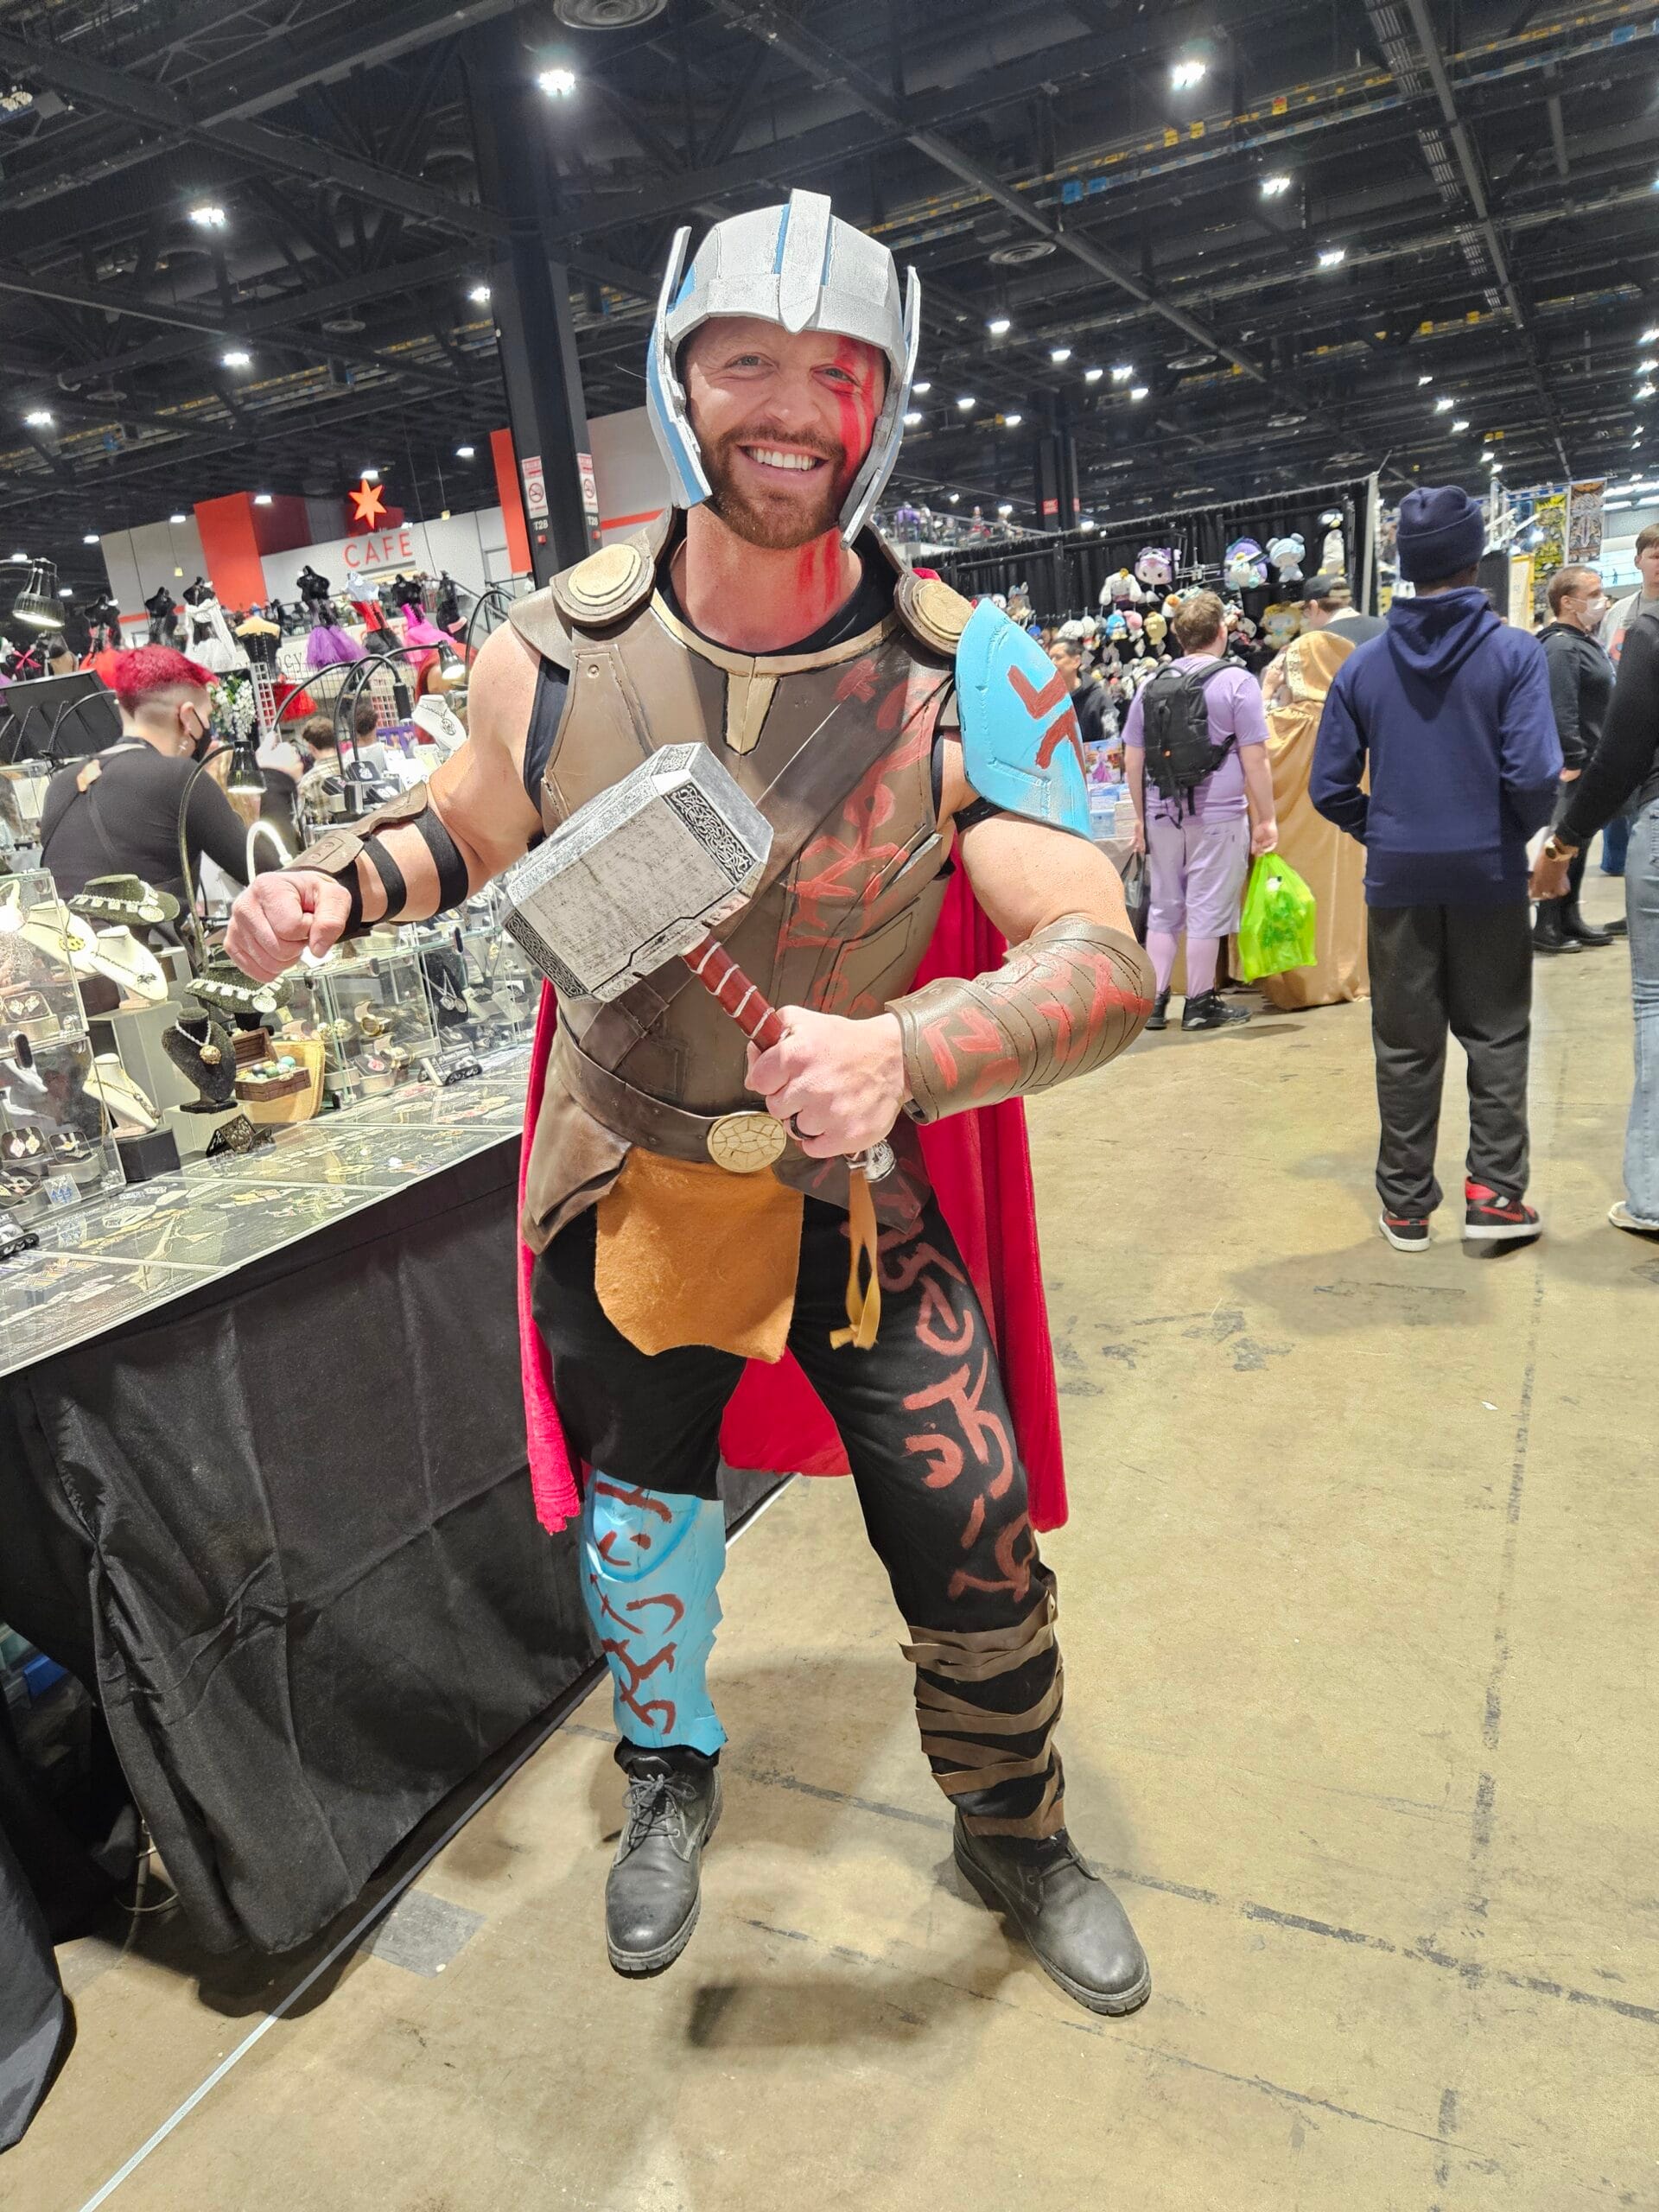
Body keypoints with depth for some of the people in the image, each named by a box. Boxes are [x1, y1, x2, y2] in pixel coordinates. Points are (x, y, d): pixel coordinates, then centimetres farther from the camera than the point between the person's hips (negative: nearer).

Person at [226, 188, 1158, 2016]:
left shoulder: (963, 676, -18)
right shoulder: (556, 647, -11)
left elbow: (1102, 961, -25)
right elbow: (469, 828, 8)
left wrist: (902, 1050, -43)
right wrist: (334, 883, -13)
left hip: (861, 1182, -1)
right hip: (625, 1170, 2)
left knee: (971, 1535, 2)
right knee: (636, 1499, 19)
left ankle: (1014, 1832, 38)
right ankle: (669, 1775, 53)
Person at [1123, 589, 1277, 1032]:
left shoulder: (1152, 685, 9)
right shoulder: (1236, 681, -5)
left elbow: (1132, 761, 11)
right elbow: (1255, 761, -9)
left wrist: (1142, 817, 18)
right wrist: (1266, 819, -3)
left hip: (1162, 813, 4)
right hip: (1217, 814, -4)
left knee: (1163, 908, 14)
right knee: (1207, 910, 4)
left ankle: (1153, 1000, 16)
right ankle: (1200, 1003, 11)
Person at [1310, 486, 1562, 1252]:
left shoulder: (1364, 664, 0)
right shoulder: (1513, 652, -8)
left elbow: (1330, 787, -1)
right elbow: (1534, 774, -15)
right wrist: (1526, 829, 5)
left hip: (1399, 878, 2)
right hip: (1488, 874, -2)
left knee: (1405, 1045, 10)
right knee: (1496, 1036, 12)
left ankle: (1406, 1203, 17)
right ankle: (1494, 1191, 11)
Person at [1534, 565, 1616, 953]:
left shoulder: (1586, 641, 16)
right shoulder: (1561, 648, -16)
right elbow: (1561, 712, -25)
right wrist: (1574, 761, -25)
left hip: (1590, 762, 10)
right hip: (1573, 767, -10)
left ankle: (1569, 918, 22)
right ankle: (1546, 927, 1)